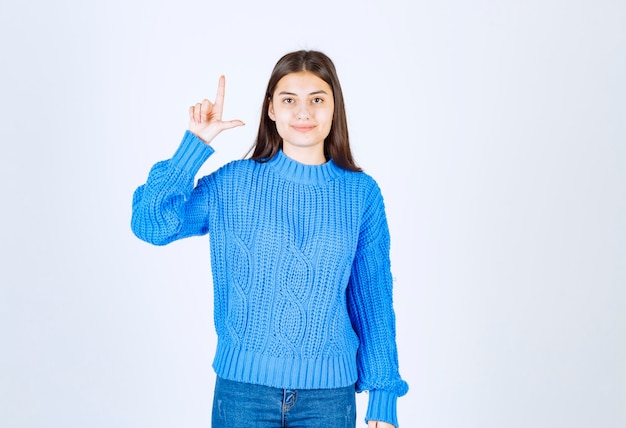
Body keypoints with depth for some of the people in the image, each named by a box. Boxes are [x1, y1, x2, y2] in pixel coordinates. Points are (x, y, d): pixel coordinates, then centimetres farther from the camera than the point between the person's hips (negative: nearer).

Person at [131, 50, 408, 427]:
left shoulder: (361, 193, -1)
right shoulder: (233, 183, -2)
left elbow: (374, 299, 2)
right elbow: (150, 224, -13)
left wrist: (383, 396, 2)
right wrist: (196, 145, -14)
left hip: (329, 391, 1)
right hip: (243, 386, 0)